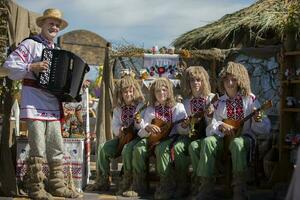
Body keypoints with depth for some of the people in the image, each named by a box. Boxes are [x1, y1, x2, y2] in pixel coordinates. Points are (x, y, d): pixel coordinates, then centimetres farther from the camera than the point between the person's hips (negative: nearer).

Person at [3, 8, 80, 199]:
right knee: (38, 149, -7)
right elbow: (9, 65, -10)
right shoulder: (31, 44, -2)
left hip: (53, 106, 7)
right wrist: (31, 67, -20)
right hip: (34, 105, -7)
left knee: (57, 148, 7)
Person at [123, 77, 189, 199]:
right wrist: (147, 128, -16)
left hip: (172, 138, -4)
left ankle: (165, 187, -28)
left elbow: (182, 130, -5)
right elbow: (141, 133, 7)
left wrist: (185, 126, -29)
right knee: (139, 148, -23)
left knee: (161, 148, -35)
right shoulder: (150, 110, 13)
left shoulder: (177, 107, 4)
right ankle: (139, 186, -16)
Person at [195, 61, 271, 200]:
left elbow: (265, 129, -1)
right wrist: (221, 126, -19)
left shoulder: (250, 99, 1)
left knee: (237, 143, -38)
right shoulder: (219, 102, 8)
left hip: (244, 137, -3)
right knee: (207, 142, -29)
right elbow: (209, 129, 2)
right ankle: (206, 186, -24)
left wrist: (257, 121, -24)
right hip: (224, 137, 3)